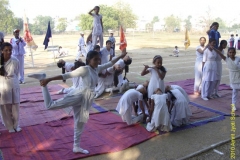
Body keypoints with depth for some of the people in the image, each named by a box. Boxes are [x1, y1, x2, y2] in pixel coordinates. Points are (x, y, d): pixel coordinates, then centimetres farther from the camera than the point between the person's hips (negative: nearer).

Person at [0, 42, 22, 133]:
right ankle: (10, 127, 26)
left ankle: (16, 126, 29)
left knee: (15, 108, 11)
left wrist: (11, 81, 6)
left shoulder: (15, 61, -9)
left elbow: (16, 74, 4)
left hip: (14, 87, 0)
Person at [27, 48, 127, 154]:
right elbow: (67, 75, -18)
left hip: (87, 100, 7)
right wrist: (48, 80, -24)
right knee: (50, 106, -13)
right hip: (79, 96, -7)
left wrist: (121, 56, 28)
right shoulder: (84, 69, -11)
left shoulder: (97, 69, 11)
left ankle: (76, 147, 30)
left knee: (80, 124, 16)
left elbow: (110, 63, 24)